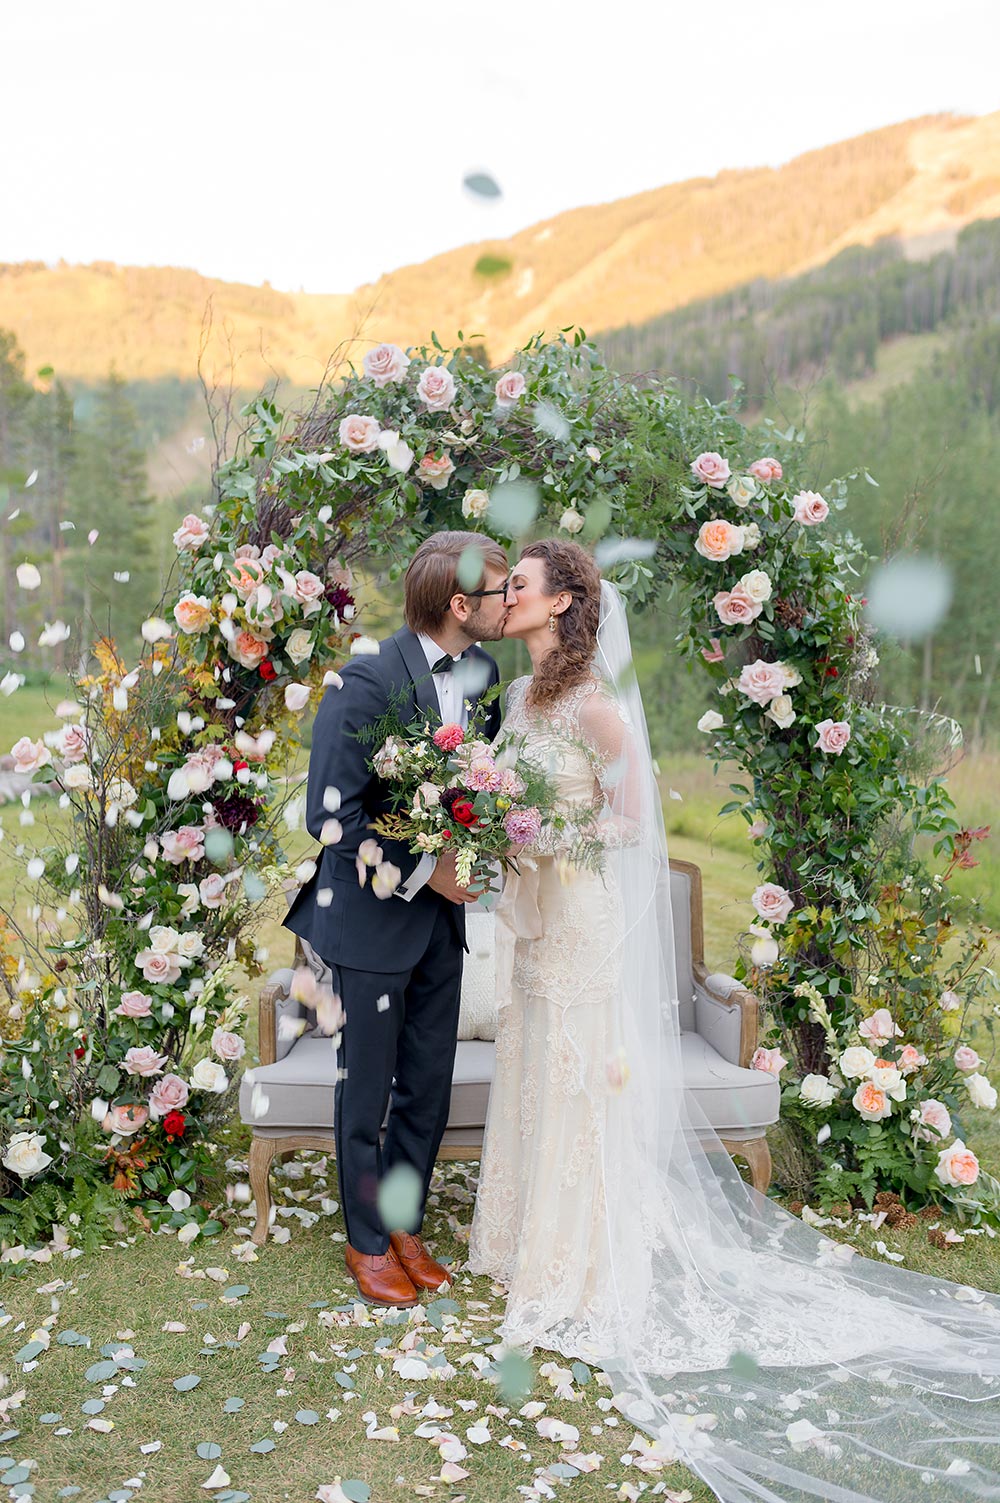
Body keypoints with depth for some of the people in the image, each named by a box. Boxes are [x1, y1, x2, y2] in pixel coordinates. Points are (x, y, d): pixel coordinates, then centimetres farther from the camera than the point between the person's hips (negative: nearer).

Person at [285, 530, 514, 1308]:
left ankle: (404, 1227, 37)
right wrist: (424, 871, -19)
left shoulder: (483, 671, 0)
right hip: (373, 917, -6)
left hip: (442, 915, 6)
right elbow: (331, 815, -22)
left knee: (429, 1090, 16)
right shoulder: (367, 682, -21)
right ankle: (368, 1243, 32)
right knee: (367, 1092, 11)